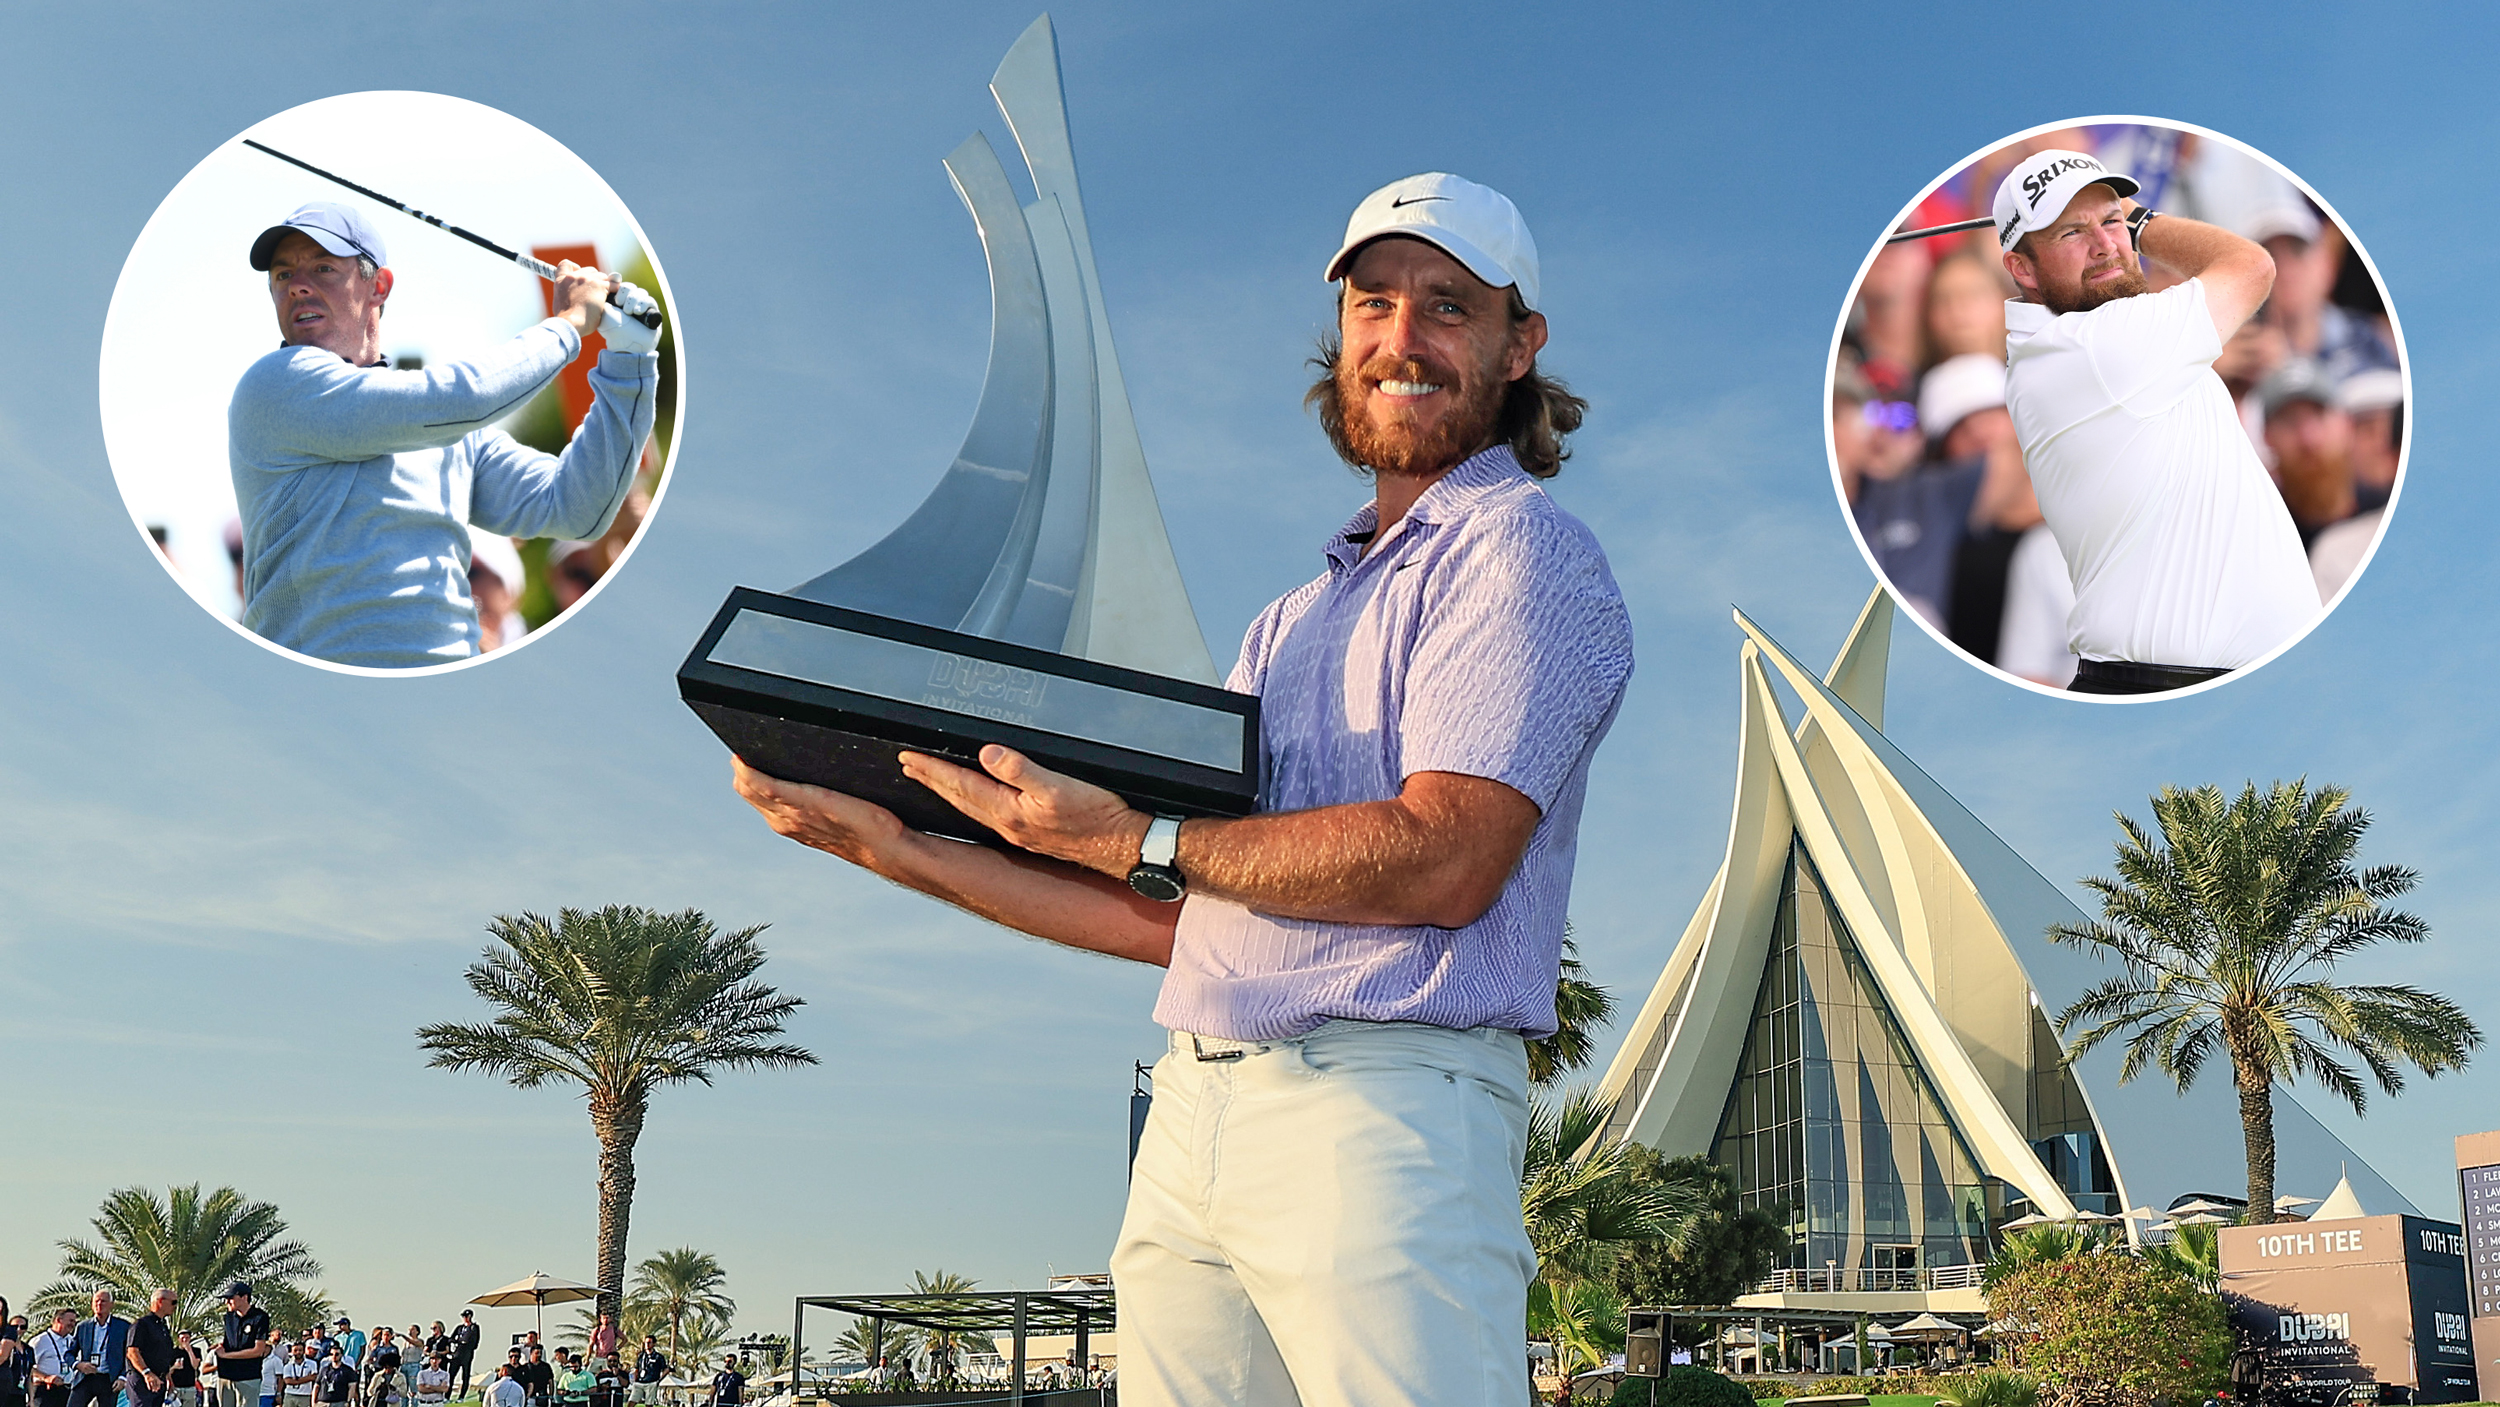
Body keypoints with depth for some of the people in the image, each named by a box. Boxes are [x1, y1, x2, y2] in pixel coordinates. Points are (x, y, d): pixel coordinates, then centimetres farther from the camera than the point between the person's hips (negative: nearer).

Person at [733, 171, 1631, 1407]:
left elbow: (1445, 860, -13)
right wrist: (902, 849, 16)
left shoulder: (1519, 545, 1)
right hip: (1192, 1117, 7)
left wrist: (1133, 839, -9)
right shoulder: (1290, 623, 25)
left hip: (1376, 1107, -6)